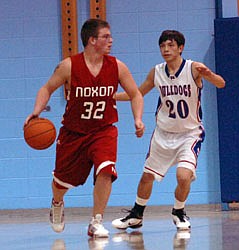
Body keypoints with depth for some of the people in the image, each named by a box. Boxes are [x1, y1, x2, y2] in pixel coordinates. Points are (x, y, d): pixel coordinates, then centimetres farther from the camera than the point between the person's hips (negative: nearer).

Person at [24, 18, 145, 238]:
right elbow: (47, 89, -2)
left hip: (104, 131, 0)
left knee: (105, 171, -25)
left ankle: (96, 223, -12)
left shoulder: (117, 67, -8)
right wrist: (36, 112, -18)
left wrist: (138, 119, -12)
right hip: (73, 131, 0)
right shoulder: (69, 66, -15)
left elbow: (135, 94, 4)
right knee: (62, 180, 12)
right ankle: (57, 204, 50)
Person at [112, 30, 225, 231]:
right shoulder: (156, 72, -4)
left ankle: (179, 213, 8)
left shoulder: (193, 69, -16)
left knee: (184, 176, -21)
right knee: (147, 176, 10)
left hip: (190, 134, -4)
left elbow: (221, 84, -28)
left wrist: (208, 74, -49)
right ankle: (136, 216, 30)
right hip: (163, 132, 4)